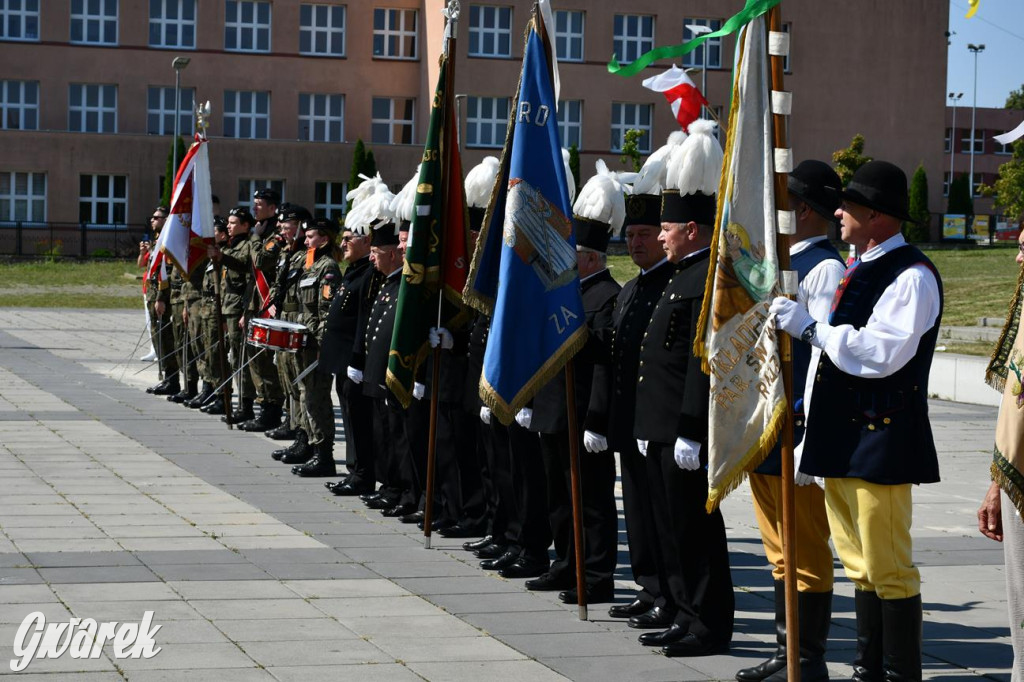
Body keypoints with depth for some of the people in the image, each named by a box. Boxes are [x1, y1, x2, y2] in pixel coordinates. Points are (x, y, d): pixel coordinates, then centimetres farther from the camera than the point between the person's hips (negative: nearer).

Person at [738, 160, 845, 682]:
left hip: (795, 433, -10)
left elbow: (824, 351, -19)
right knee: (781, 553, 16)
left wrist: (806, 426, -22)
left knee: (805, 554, -1)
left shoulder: (824, 268, -13)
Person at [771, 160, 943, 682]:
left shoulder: (911, 276, -14)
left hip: (881, 441, -10)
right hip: (841, 440, 10)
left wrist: (809, 328, -20)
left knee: (889, 568, -5)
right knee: (860, 564, 16)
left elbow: (879, 353, -25)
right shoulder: (857, 270, 16)